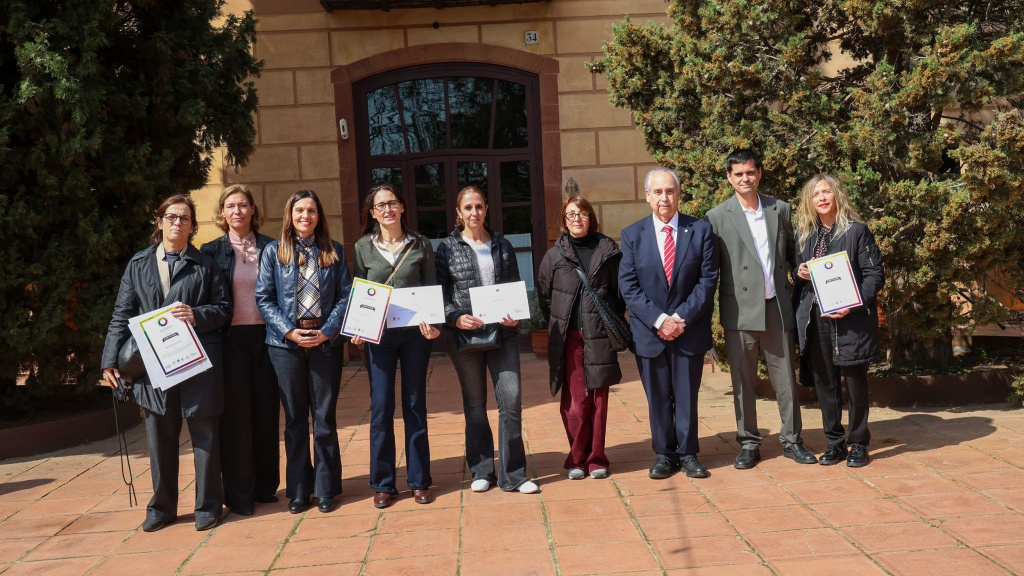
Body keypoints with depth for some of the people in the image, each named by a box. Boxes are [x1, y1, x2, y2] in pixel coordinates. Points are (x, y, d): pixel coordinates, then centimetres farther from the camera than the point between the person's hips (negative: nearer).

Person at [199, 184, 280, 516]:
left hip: (265, 336, 2)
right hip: (231, 339, -1)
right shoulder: (212, 251, 4)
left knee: (266, 412, 7)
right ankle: (239, 494, 10)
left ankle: (266, 487, 20)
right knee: (235, 416, 2)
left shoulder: (270, 248, 7)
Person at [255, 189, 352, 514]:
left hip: (326, 341, 0)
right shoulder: (274, 251, 5)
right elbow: (263, 298, 1)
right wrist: (289, 331, -11)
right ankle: (298, 489, 17)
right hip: (286, 342, 0)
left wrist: (327, 331, -11)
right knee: (295, 418, 7)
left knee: (325, 417, 4)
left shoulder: (334, 252, 7)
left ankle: (326, 488, 14)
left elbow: (345, 295, 2)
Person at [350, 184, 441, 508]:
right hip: (378, 334, 0)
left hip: (415, 332, 0)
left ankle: (419, 480, 17)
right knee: (381, 407, 1)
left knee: (415, 405, 7)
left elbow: (431, 288, 6)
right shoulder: (363, 247, 5)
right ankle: (382, 483, 13)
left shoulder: (421, 245, 5)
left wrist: (432, 323, -10)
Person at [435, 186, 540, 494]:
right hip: (465, 334, -1)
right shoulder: (447, 247, 3)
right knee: (475, 404, 8)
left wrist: (515, 315, -6)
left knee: (512, 398, -6)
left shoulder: (502, 245, 10)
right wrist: (457, 317, -17)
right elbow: (440, 293, 0)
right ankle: (482, 471, 21)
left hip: (502, 332, 1)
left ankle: (512, 474, 4)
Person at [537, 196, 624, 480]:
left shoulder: (608, 251, 6)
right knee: (574, 400, -2)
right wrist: (559, 324, 7)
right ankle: (577, 459, 11)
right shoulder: (554, 256, 7)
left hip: (600, 336, 0)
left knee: (598, 398, 5)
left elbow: (620, 291, 9)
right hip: (568, 337, 0)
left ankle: (596, 458, 15)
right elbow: (544, 296, 12)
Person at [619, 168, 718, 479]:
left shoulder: (700, 230, 1)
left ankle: (688, 454, 22)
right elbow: (628, 286, -3)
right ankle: (664, 454, 22)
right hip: (649, 331, 1)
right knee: (658, 398, 9)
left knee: (687, 395, 8)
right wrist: (658, 319, -14)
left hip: (690, 329, 0)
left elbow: (708, 279, -3)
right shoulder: (632, 235, 2)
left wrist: (682, 318, -13)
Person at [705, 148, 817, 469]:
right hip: (741, 310, -2)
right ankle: (748, 444, 17)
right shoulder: (717, 217, -1)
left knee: (786, 378, 8)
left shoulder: (780, 210, 9)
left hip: (778, 307, 3)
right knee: (743, 382, 6)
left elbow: (791, 253, 18)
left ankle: (791, 440, 21)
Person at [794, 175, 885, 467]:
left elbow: (875, 274, -6)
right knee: (825, 382, 9)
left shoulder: (857, 231, -3)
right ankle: (834, 442, 20)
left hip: (851, 319, -4)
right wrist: (800, 274, -3)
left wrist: (854, 306, -18)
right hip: (816, 319, 4)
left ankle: (858, 444, 17)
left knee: (855, 381, 4)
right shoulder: (805, 235, 12)